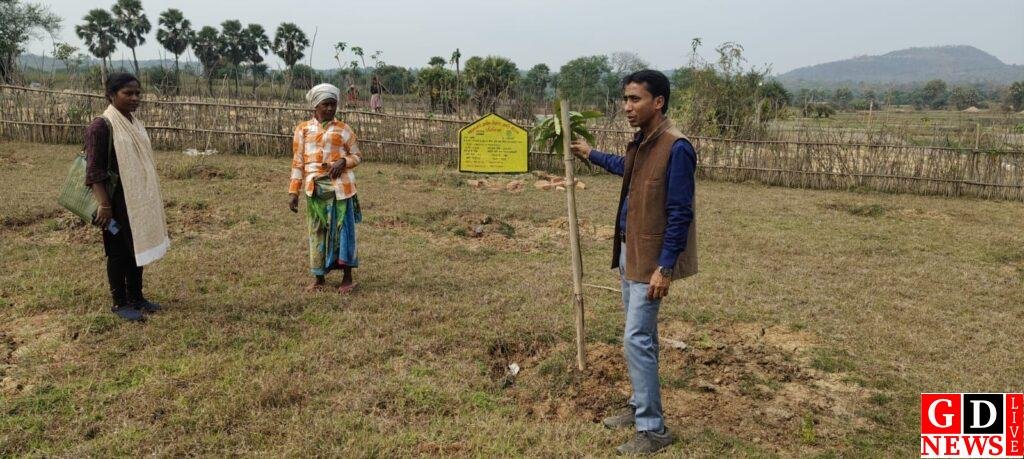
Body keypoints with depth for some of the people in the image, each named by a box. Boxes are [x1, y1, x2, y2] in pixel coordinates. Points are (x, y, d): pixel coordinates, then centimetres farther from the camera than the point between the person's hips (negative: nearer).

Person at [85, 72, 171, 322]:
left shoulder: (136, 124, 8)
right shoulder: (101, 126, -16)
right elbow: (94, 170, -17)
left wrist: (151, 199, 18)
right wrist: (103, 205, -21)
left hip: (139, 200, 8)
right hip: (117, 201, -7)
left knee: (137, 249, 15)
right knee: (119, 252, 4)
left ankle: (136, 297, 28)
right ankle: (120, 303, 17)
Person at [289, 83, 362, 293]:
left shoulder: (343, 130, 4)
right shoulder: (303, 129, 7)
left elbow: (356, 156, 10)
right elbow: (298, 163, 7)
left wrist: (343, 161, -12)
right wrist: (294, 192, 2)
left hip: (340, 187, -1)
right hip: (315, 188, 1)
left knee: (342, 229, 1)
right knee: (317, 231, 7)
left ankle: (347, 278, 12)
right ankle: (319, 278, 19)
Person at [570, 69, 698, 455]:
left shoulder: (676, 147, -20)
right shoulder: (640, 142, 7)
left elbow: (680, 214, -21)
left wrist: (665, 267, -22)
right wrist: (590, 154, 44)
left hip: (651, 259, -9)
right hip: (629, 252, 9)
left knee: (636, 340, -7)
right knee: (641, 336, 18)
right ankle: (640, 406, 32)